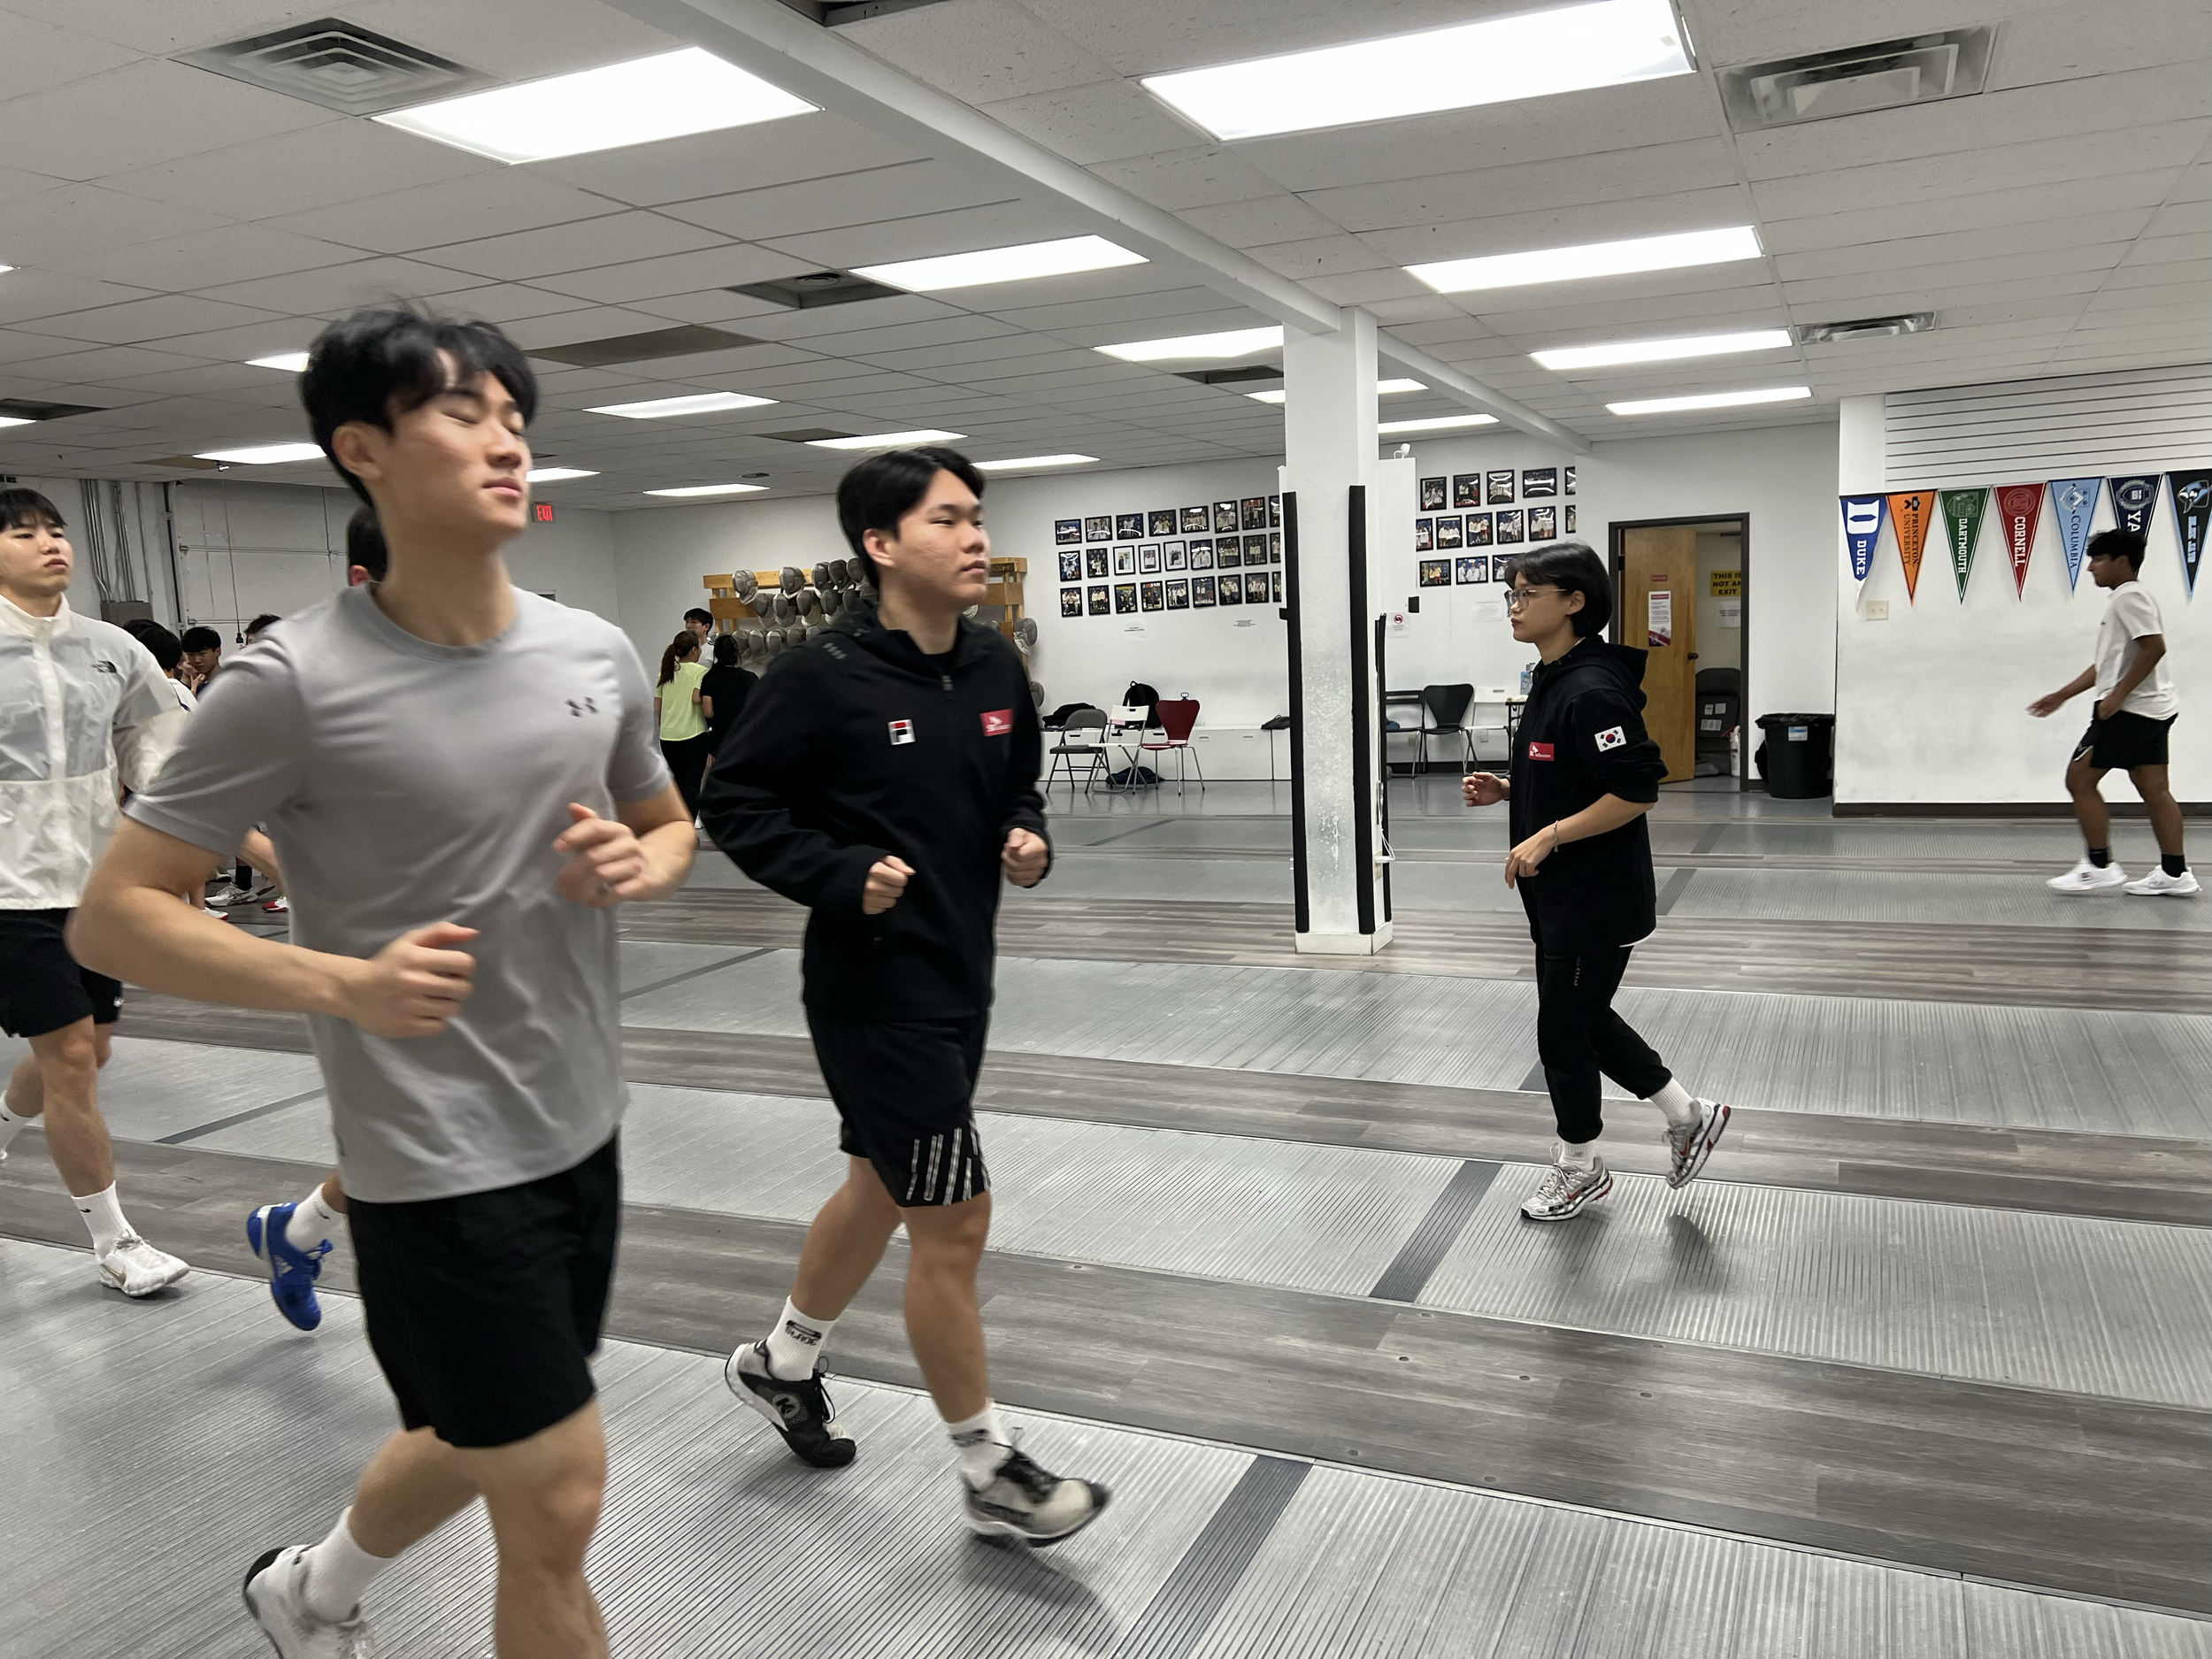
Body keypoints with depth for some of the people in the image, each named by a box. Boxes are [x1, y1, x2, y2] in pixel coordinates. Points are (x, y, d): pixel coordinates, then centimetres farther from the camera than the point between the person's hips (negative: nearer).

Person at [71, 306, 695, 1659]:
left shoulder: (599, 653, 0)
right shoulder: (297, 681, -15)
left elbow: (671, 825, 16)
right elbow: (114, 914, -11)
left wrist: (641, 864, -8)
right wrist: (344, 983, -26)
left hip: (585, 1132, 7)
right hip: (437, 1161, -6)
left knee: (483, 1439, 26)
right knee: (559, 1505, 1)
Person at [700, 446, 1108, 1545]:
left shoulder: (995, 667, 3)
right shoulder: (824, 676, -16)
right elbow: (735, 805, -10)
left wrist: (1029, 841, -3)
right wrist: (844, 876, -21)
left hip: (962, 975, 8)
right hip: (876, 986, -8)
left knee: (882, 1187, 23)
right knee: (953, 1222, -1)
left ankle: (781, 1365, 48)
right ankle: (990, 1474, 19)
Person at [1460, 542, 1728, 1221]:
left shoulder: (1594, 691, -22)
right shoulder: (1551, 681, 9)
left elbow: (1635, 793, -25)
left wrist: (1547, 837, -26)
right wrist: (1506, 790, 5)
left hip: (1598, 901, -10)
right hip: (1561, 896, 10)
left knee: (1564, 1027, 5)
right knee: (1584, 1018, 19)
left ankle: (1579, 1168, 25)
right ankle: (1688, 1115, 35)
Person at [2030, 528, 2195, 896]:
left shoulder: (2129, 596, -11)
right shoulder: (2125, 599, 20)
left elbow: (2154, 647, -22)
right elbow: (2109, 664, 24)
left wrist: (2117, 695, -22)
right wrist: (2062, 695, 22)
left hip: (2129, 709, -10)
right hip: (2150, 710, 10)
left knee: (2080, 779, -5)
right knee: (2154, 789, 8)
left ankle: (2099, 866, -3)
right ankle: (2175, 873, 8)